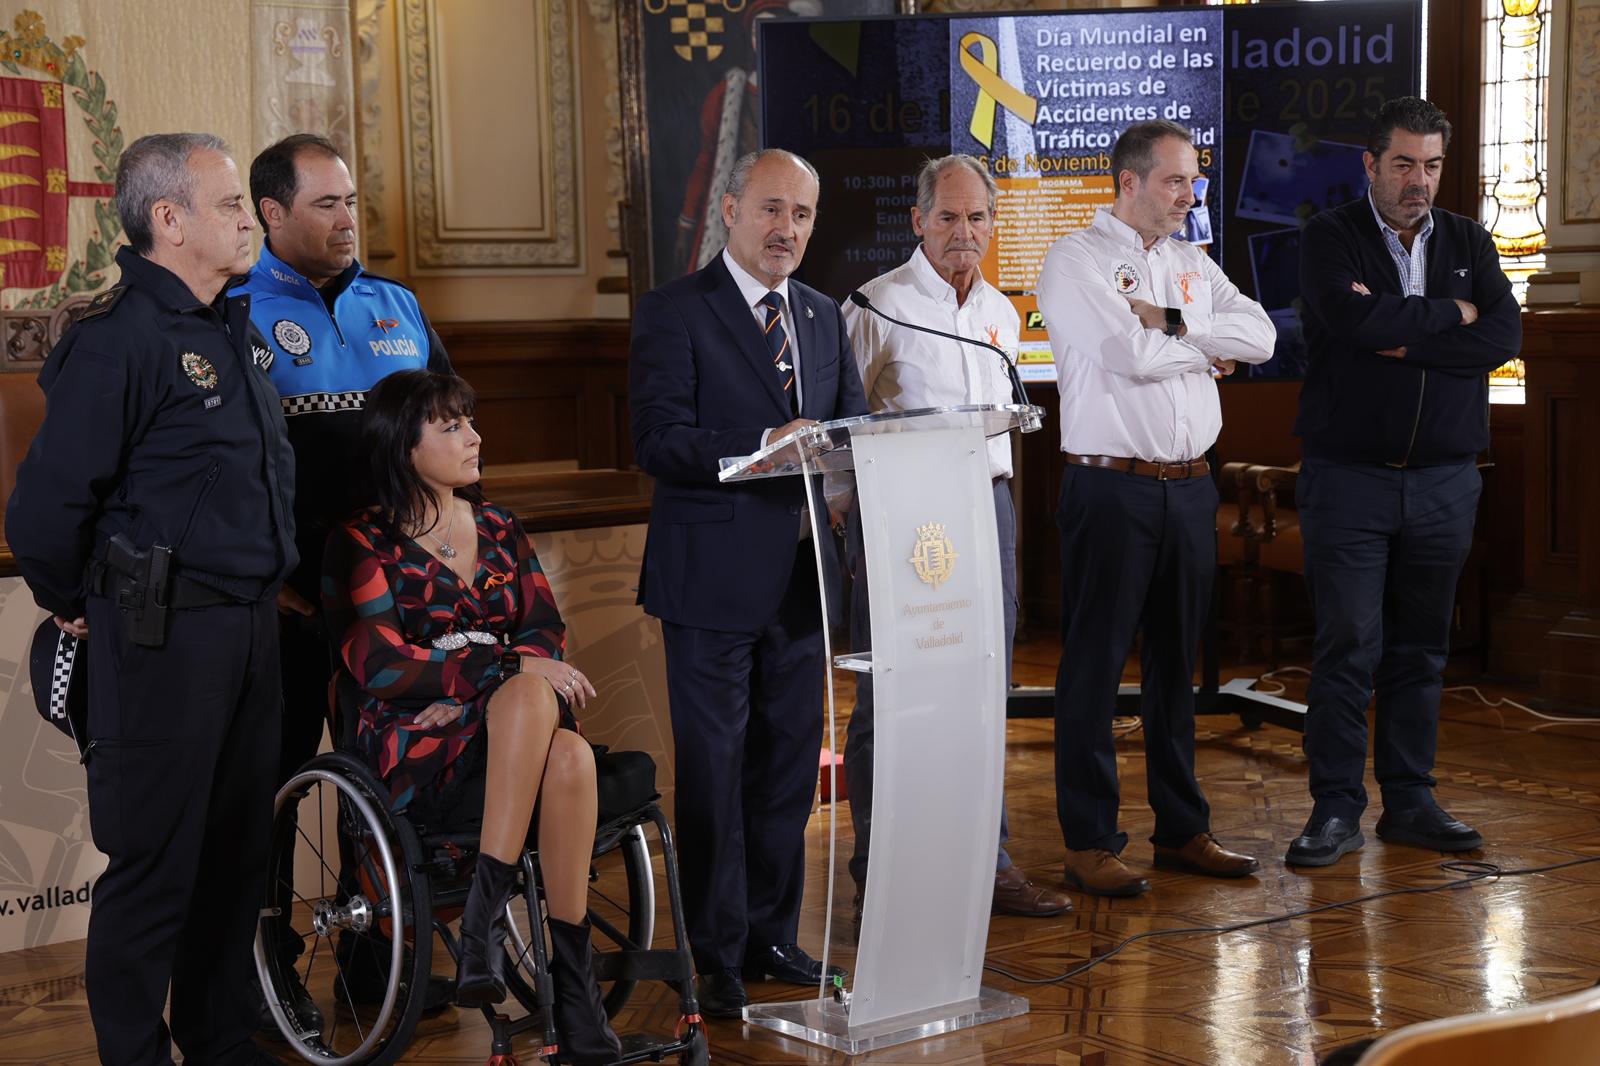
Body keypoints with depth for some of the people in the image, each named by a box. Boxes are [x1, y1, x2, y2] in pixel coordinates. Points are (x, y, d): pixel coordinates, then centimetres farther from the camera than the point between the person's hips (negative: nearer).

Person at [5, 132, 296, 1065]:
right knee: (156, 860, 0)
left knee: (240, 849, 16)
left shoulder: (235, 329, 13)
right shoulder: (122, 338, -15)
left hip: (250, 624, 8)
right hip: (165, 636, -8)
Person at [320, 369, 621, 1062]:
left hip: (506, 736, 4)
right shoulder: (363, 544, 2)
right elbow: (380, 666, -12)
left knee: (570, 759, -34)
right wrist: (511, 669, -22)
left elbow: (545, 633, 9)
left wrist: (468, 693, -12)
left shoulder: (499, 530, 19)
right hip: (416, 752, -4)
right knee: (550, 726, -35)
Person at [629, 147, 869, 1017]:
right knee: (713, 773, 0)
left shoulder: (823, 318, 14)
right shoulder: (673, 313, -6)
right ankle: (716, 955, 10)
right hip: (714, 578, -6)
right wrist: (765, 447, -26)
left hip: (801, 575, 6)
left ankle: (772, 936, 25)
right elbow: (657, 441, -16)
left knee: (789, 767, 13)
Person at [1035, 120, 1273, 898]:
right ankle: (1088, 842, 6)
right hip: (1112, 485, -7)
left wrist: (1173, 323, -10)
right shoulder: (1077, 260, -6)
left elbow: (1260, 336, 2)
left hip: (1189, 485, 7)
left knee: (1176, 661, 14)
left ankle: (1181, 828, 24)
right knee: (1095, 665, -1)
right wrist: (1208, 347, -2)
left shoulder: (1190, 265, 15)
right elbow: (1131, 355, -19)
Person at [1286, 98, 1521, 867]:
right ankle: (1336, 810, 3)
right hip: (1349, 477, -4)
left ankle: (1410, 802, 18)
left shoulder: (1468, 243, 10)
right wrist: (1449, 314, -8)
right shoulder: (1331, 239, -1)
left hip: (1443, 480, 4)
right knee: (1347, 646, -4)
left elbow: (1504, 335, -5)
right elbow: (1352, 317, -20)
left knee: (1421, 648, 9)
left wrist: (1404, 339, -14)